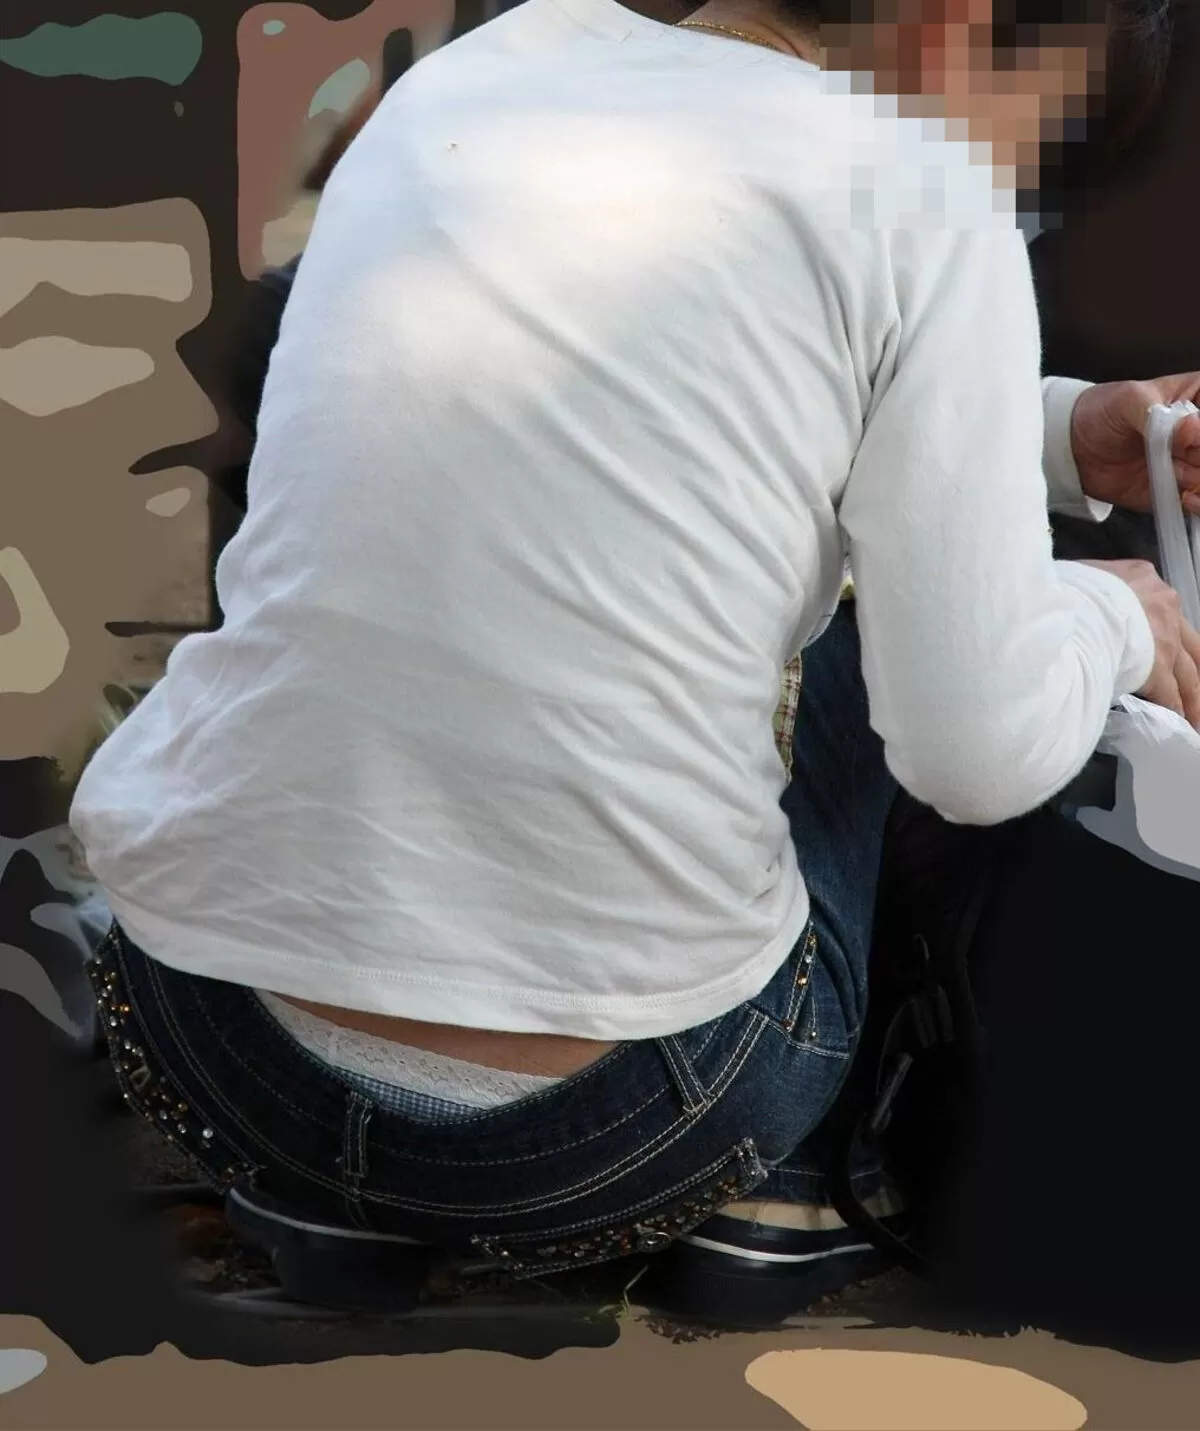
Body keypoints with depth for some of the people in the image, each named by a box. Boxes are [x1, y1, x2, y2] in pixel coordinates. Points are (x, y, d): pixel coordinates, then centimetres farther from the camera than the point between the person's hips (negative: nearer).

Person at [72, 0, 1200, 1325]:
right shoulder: (921, 199, -9)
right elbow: (981, 759, -9)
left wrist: (1064, 436, 22)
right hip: (605, 1129, -3)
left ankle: (329, 1190, 21)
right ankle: (771, 1190, 15)